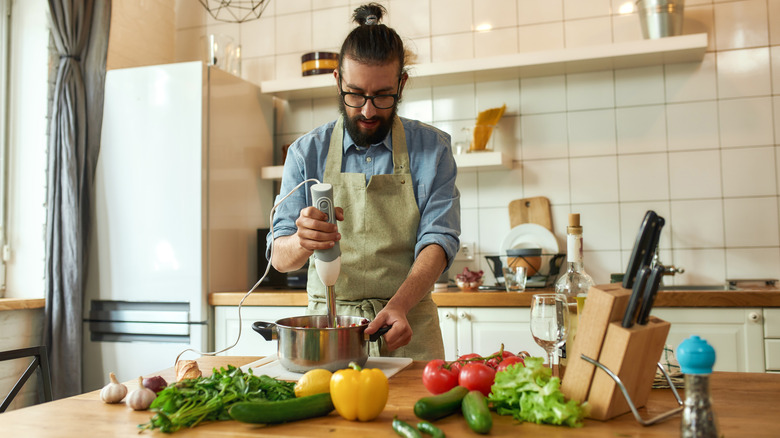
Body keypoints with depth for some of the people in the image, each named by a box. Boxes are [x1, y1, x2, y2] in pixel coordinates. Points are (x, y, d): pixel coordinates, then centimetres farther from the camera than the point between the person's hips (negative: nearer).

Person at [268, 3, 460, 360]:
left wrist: (399, 305, -23)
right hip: (327, 326, 1)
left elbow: (438, 238, -5)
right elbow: (279, 257, 0)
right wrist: (302, 242, -25)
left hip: (407, 334, 0)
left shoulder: (432, 148, 2)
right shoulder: (306, 153, 3)